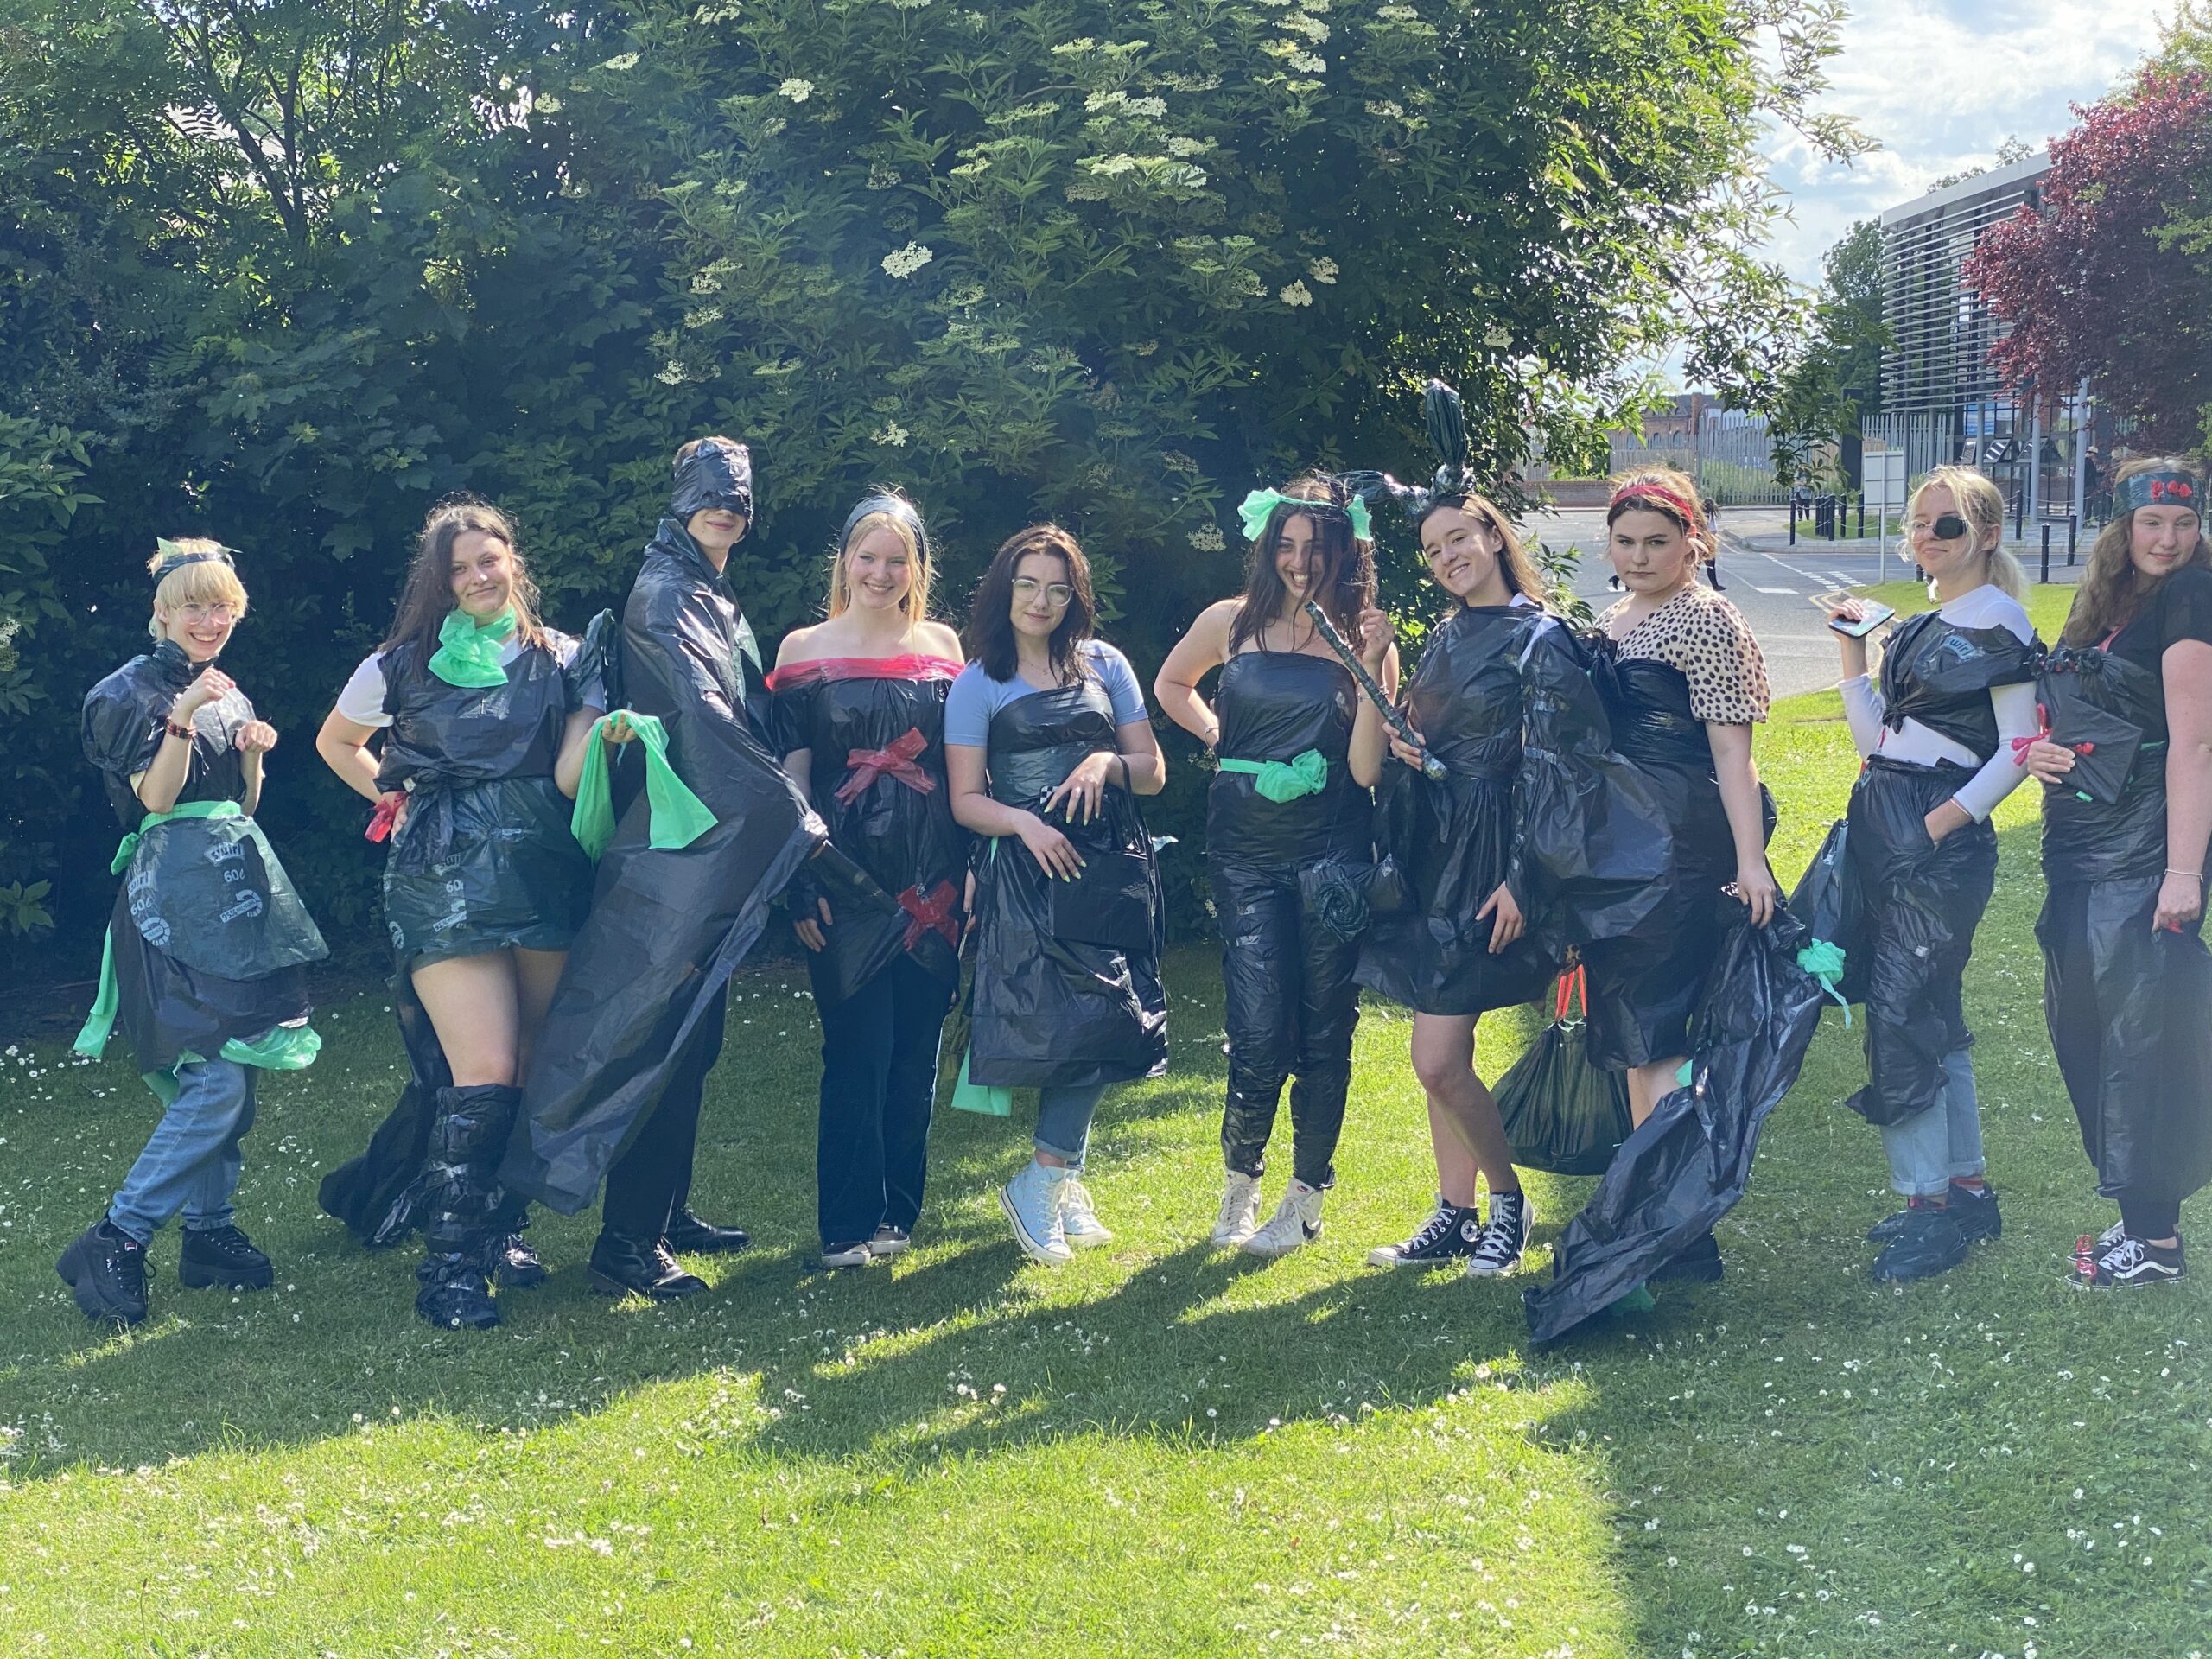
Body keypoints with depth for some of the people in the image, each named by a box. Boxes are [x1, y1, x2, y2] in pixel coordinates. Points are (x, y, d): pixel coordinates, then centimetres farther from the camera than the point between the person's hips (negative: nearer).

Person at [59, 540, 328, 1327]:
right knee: (216, 1082, -16)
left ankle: (211, 1230, 15)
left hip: (239, 882, 8)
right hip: (176, 891, -8)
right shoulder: (136, 690, -4)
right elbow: (155, 796, -13)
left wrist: (255, 750, 0)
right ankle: (113, 1245, -13)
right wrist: (183, 717, -25)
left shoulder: (228, 693, 17)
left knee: (231, 1073, 7)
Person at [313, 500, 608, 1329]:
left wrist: (607, 732, -21)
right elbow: (335, 744, 23)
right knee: (485, 1073, -13)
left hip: (547, 877, 3)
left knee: (538, 1069, 5)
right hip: (448, 881, -3)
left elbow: (571, 776, -2)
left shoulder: (564, 660, 8)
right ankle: (450, 1261, -7)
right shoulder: (403, 667, 6)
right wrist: (398, 800, 12)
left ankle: (497, 1222, 22)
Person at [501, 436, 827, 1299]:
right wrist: (796, 817, -23)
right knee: (662, 1035, -10)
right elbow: (703, 712, -21)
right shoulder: (665, 594, -10)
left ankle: (667, 1211, 21)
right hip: (675, 843, -9)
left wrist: (781, 814, 12)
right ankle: (627, 1242, -8)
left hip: (718, 845, 9)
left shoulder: (718, 601, 19)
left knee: (694, 1037, 13)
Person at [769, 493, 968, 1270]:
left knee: (915, 1051, 7)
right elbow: (792, 771, 0)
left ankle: (897, 1208, 19)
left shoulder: (942, 646, 9)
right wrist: (802, 883, -7)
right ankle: (847, 1223, 2)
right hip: (846, 875, -3)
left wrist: (974, 870, 3)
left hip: (931, 877, 3)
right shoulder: (804, 649, 3)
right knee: (859, 1048, -5)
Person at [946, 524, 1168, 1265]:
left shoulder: (1105, 666, 10)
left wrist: (1108, 764, -11)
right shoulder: (978, 684, 4)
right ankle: (1062, 1177, 4)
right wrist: (1024, 823, -19)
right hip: (1027, 869, -3)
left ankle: (1047, 1178, 9)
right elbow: (966, 799, -1)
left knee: (1099, 1022, -3)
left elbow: (1152, 771, 10)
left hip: (1111, 862, 3)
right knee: (1069, 1019, -11)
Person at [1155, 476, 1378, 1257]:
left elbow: (1367, 762, 1)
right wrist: (1219, 735, 10)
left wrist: (1371, 670, -13)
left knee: (1323, 1029, 3)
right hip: (1246, 847, 1)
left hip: (1332, 849, 0)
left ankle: (1305, 1199, 16)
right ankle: (1238, 1186, 17)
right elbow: (1171, 684, 24)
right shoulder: (1233, 622, 5)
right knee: (1259, 1031, -4)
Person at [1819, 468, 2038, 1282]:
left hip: (1943, 839, -8)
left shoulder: (1996, 624, -7)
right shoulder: (1918, 629, 18)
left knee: (1900, 1009, -11)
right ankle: (1968, 1189, 20)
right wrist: (1851, 646, 9)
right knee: (1932, 1014, 11)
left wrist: (1941, 824, -19)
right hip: (1884, 828, 9)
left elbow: (2017, 749, -11)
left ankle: (1929, 1207, -4)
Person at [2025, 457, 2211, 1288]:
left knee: (2143, 1029, -5)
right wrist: (2039, 750, 0)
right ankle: (2136, 1214, 21)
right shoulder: (2102, 602, 14)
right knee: (2083, 1023, 11)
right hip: (2083, 845, 9)